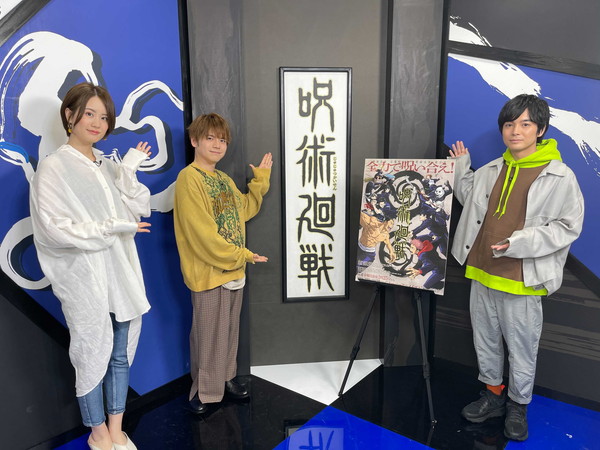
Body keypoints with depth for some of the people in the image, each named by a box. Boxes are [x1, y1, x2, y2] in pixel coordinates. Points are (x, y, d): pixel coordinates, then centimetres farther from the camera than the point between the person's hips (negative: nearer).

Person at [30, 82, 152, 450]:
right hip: (85, 279, -5)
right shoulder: (54, 167, -7)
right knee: (93, 356, 8)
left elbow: (141, 210, 3)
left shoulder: (109, 167, 10)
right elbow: (54, 229, -15)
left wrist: (129, 171, -6)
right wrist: (113, 228, -15)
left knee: (122, 354, 13)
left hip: (123, 273, 6)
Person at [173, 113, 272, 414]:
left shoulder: (225, 181, 12)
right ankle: (203, 389, 23)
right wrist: (243, 255, -15)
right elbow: (202, 233, -20)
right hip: (208, 271, -8)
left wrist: (261, 179, 16)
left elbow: (245, 210, 21)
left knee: (230, 329, 18)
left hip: (234, 268, 8)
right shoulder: (189, 178, -14)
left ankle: (225, 377, 36)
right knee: (208, 332, 5)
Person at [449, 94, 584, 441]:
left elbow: (568, 227, -11)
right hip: (482, 274, 6)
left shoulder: (560, 177, -10)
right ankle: (494, 396, 40)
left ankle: (518, 407, 34)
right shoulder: (492, 170, 8)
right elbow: (470, 199, 24)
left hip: (522, 281, -5)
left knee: (522, 349, 11)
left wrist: (520, 242, -21)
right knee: (486, 342, 19)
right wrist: (461, 168, 13)